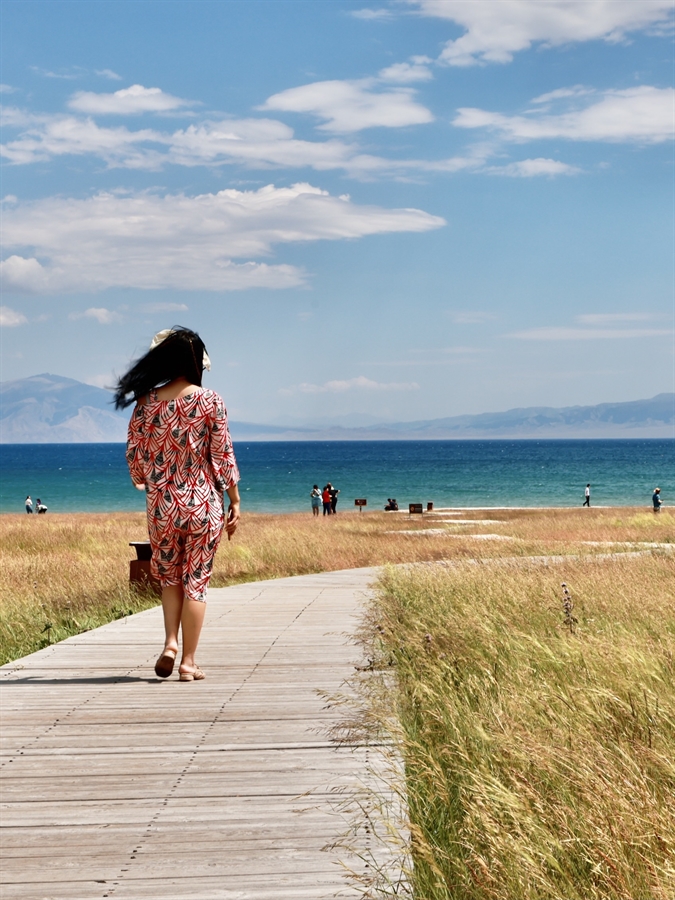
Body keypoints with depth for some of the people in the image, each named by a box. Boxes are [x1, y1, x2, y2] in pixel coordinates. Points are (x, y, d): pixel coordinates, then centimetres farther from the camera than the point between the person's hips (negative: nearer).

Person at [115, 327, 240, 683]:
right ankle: (188, 662, 7)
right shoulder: (210, 401, -8)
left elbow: (135, 456, 3)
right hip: (203, 504, -2)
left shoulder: (147, 402, -2)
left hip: (162, 504, 2)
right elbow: (223, 456, -7)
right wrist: (235, 501, 1)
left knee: (169, 577, 19)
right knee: (196, 581, 6)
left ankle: (170, 642, 1)